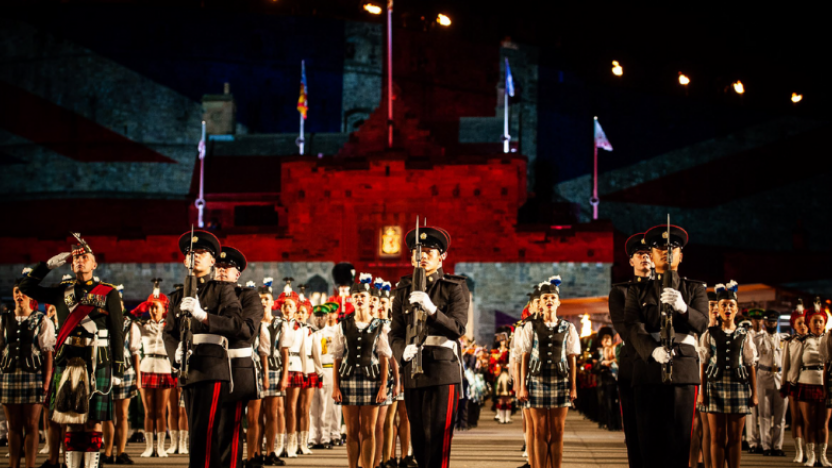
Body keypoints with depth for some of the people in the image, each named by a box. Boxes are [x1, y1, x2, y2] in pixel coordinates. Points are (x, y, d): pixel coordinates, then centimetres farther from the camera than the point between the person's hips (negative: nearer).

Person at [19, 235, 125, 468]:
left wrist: (118, 369, -5)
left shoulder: (109, 293, 3)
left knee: (93, 423, -3)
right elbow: (25, 286, 16)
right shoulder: (62, 292, 14)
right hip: (67, 363, 3)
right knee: (71, 423, 5)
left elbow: (118, 333, 1)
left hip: (97, 364, -3)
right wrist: (50, 264, 9)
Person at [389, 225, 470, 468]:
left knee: (438, 437, -9)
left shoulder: (454, 288, 3)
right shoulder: (404, 291, 13)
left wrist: (431, 309, -28)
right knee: (419, 439, 8)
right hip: (413, 372, 4)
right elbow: (395, 333, 8)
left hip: (443, 370, -4)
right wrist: (403, 351, -15)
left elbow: (458, 328, -10)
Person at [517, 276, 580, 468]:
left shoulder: (568, 328, 8)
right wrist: (522, 386, -2)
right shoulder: (531, 327, 5)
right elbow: (525, 358, 3)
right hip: (537, 380, -1)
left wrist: (573, 386, 1)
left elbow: (572, 359, 7)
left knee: (557, 432, 1)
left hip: (560, 382, 1)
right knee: (540, 432, 0)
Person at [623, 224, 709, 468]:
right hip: (648, 366, 1)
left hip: (683, 368, 0)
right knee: (649, 437, -3)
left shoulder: (695, 289, 15)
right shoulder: (637, 290, 16)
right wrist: (653, 350, -20)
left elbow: (701, 323, -1)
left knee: (679, 437, -5)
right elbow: (633, 326, 0)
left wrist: (682, 307, -24)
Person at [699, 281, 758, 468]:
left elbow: (751, 366, 8)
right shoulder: (710, 334, 6)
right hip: (716, 387, -1)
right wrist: (702, 392, -3)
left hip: (738, 388, 1)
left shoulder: (744, 336, 8)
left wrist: (754, 394, 3)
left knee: (735, 438, 3)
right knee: (717, 437, 0)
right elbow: (704, 364, 4)